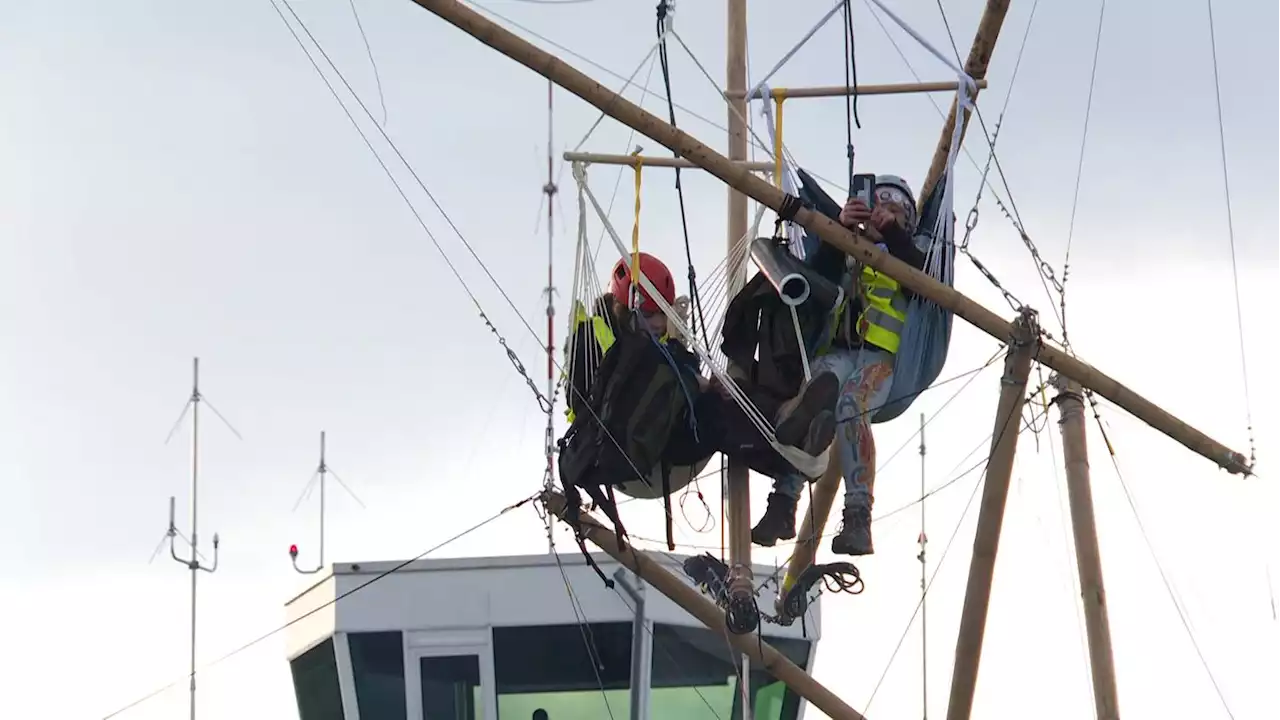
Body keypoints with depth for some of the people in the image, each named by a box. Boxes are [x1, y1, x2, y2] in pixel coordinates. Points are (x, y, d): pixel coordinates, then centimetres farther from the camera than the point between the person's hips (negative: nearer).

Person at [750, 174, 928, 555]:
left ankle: (858, 519, -40)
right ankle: (783, 505, -33)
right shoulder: (851, 250, 30)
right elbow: (819, 277, 10)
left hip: (885, 355, -3)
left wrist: (892, 233, -6)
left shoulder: (912, 253, 23)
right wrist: (840, 228, -2)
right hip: (839, 349, 3)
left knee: (850, 408, -35)